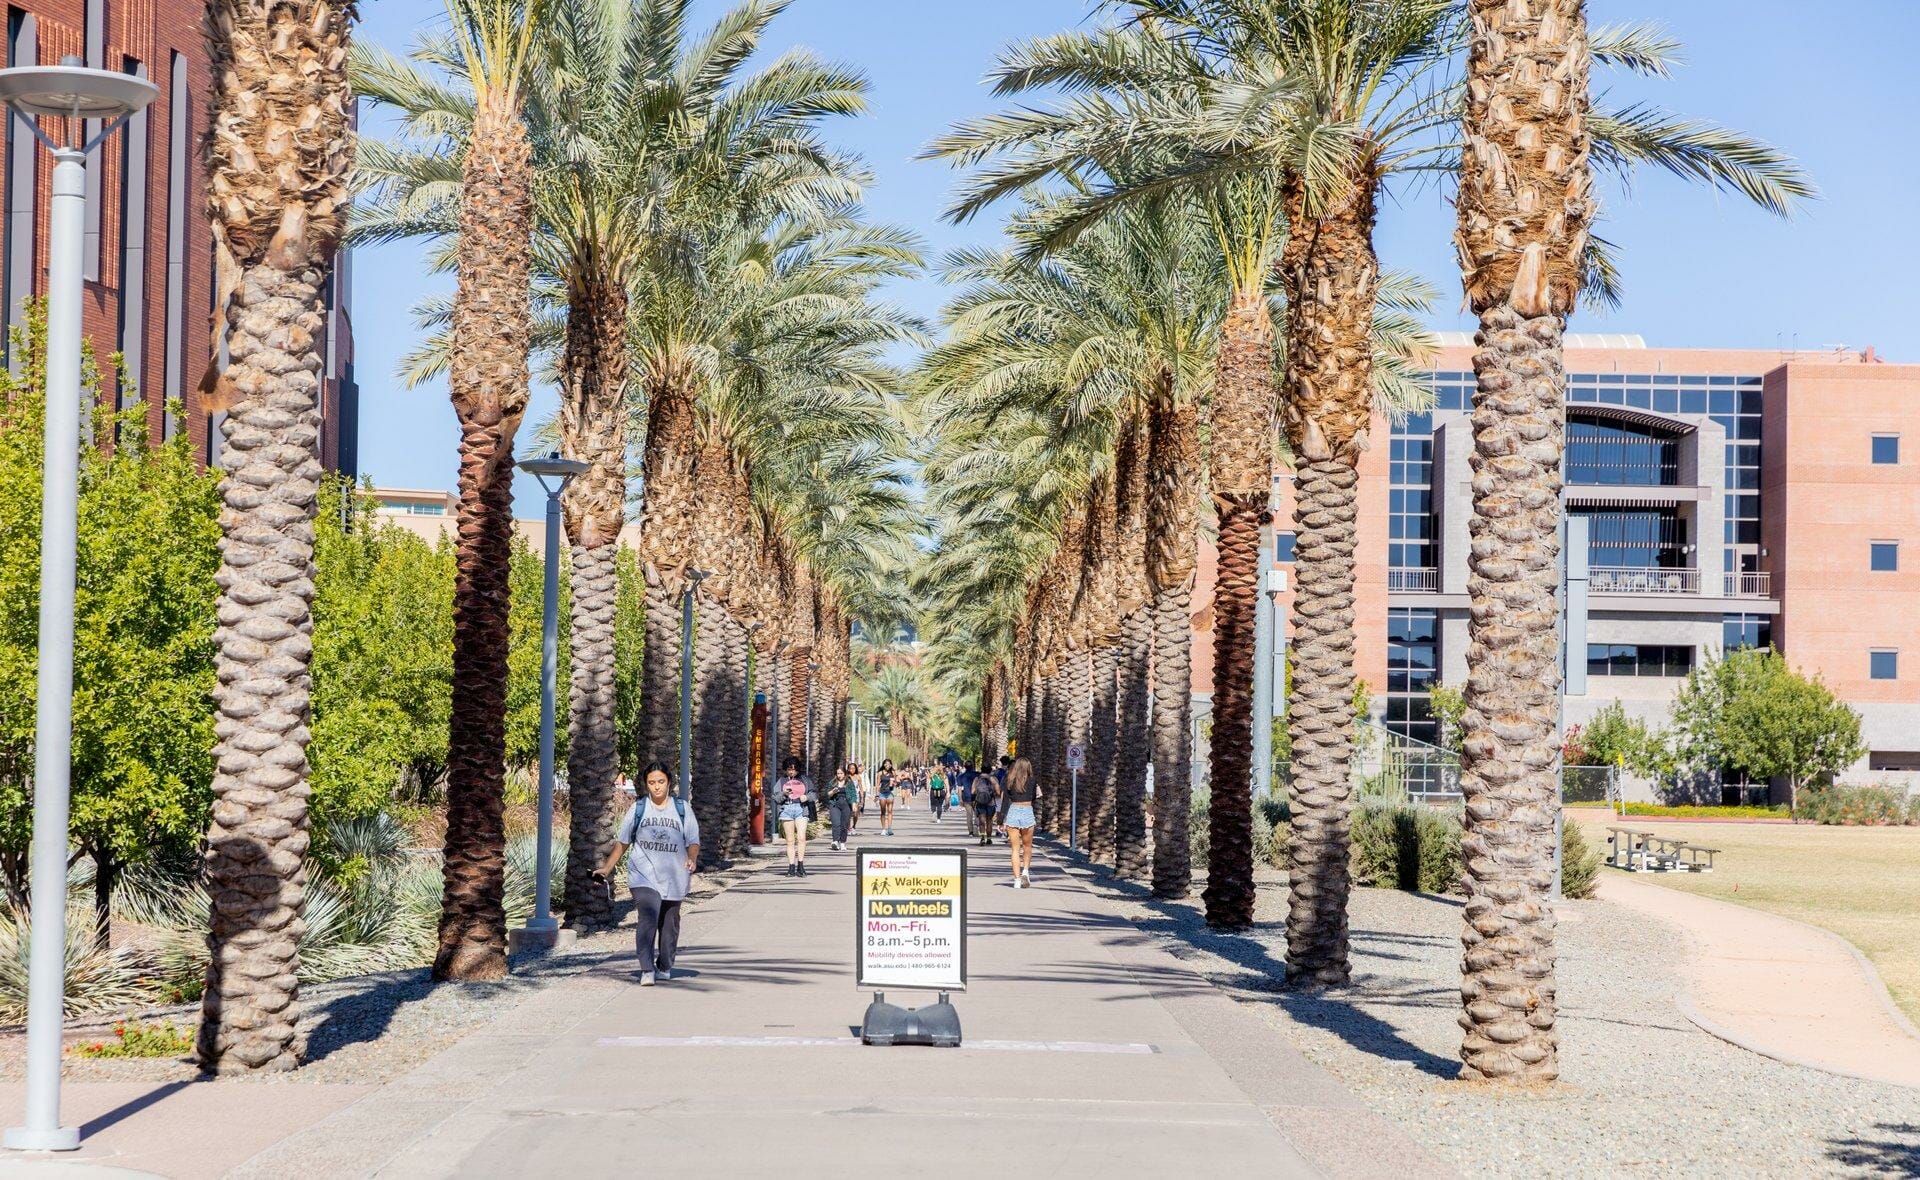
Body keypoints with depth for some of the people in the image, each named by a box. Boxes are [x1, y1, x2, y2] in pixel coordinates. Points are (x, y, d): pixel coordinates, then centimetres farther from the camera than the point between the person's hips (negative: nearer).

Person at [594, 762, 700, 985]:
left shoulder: (682, 809, 6)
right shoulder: (638, 809, 7)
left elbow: (693, 841, 6)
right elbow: (622, 842, 13)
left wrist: (692, 858, -15)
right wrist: (607, 869, 8)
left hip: (673, 878, 1)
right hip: (644, 876, -1)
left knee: (669, 924, 11)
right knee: (647, 920, -19)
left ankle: (665, 967, 29)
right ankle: (647, 971, -23)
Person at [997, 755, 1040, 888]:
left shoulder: (1009, 781, -1)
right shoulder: (1032, 781, -2)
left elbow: (1005, 801, -3)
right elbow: (1034, 798, 10)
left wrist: (1001, 821, -1)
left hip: (1012, 813, 0)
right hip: (1027, 813, 0)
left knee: (1015, 848, 4)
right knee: (1027, 846, 19)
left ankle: (1017, 879, -1)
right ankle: (1025, 871, 1)